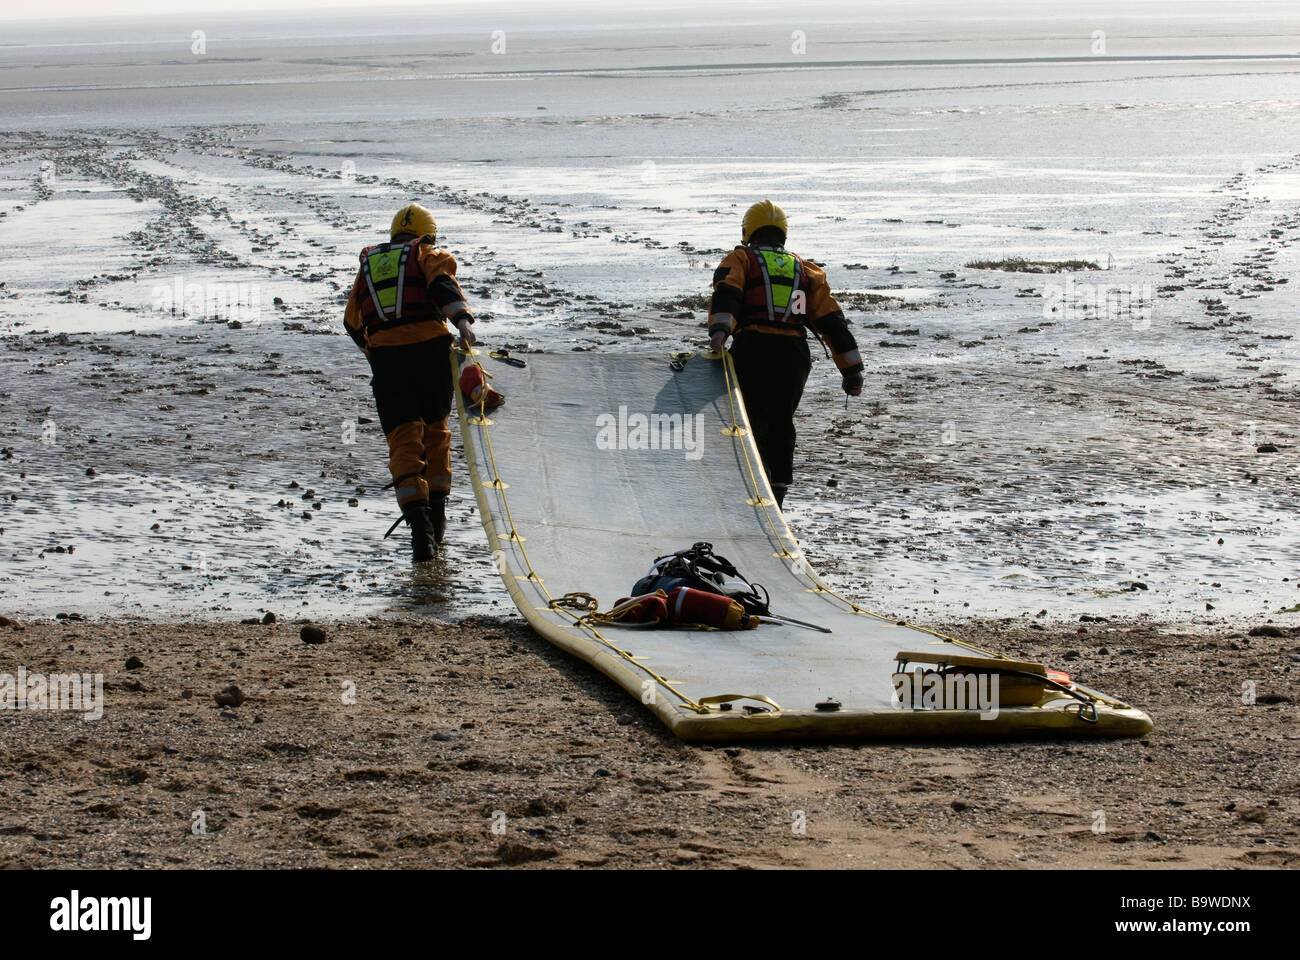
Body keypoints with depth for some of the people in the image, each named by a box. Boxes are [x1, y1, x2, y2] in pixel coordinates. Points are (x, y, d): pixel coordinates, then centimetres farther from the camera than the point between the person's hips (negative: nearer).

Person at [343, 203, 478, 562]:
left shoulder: (368, 264, 24)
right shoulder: (426, 255, 13)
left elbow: (352, 322, 28)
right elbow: (442, 282, -11)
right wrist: (461, 318, -27)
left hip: (385, 356, 1)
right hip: (429, 347, -1)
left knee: (404, 440, -2)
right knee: (435, 429, 19)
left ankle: (417, 518, -20)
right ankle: (436, 511, 22)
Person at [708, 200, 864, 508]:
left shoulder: (740, 259, 13)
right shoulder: (805, 269, 22)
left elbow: (727, 294, -10)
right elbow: (832, 320, 15)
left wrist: (720, 328, -27)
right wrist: (851, 368, 14)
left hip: (753, 352, -3)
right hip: (795, 356, 3)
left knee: (752, 423, 3)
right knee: (781, 426, 16)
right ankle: (777, 497, 13)